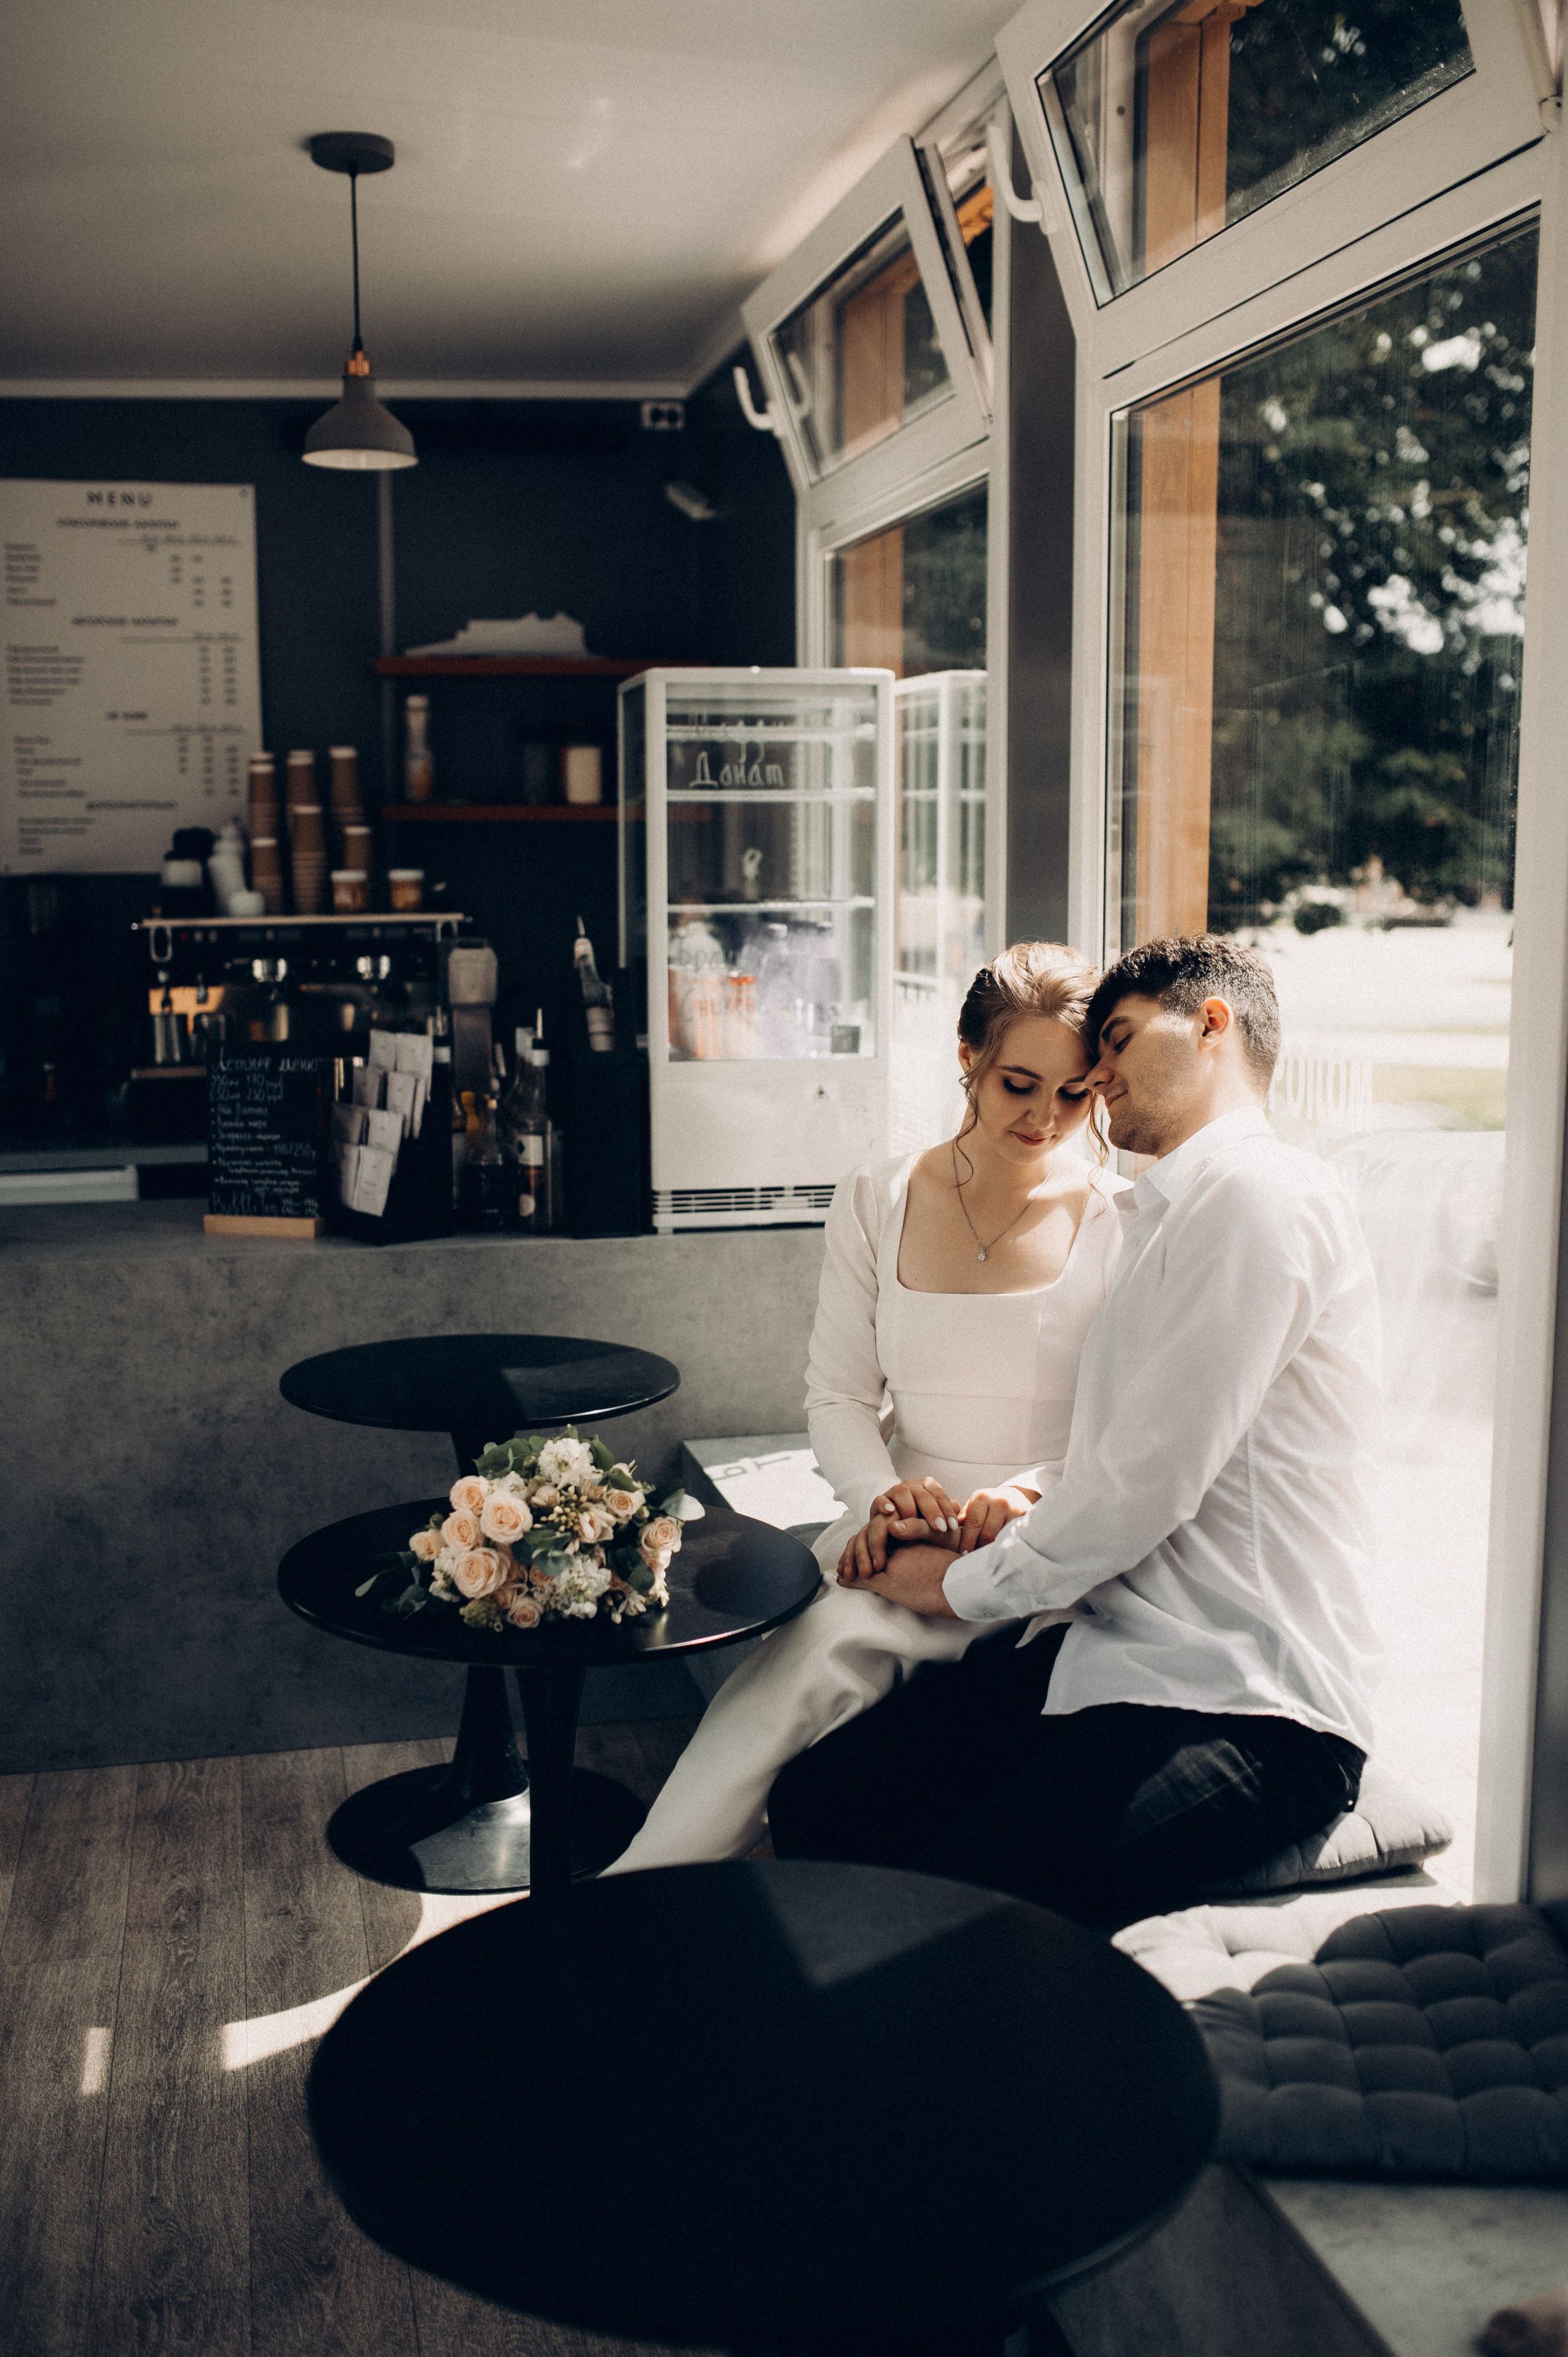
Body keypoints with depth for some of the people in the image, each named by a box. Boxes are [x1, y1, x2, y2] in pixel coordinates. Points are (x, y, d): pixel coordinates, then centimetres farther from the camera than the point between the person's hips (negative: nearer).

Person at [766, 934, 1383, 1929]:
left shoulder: (1261, 1194, -11)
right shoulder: (1173, 1212, 22)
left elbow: (1152, 1479, -15)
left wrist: (969, 1580, -2)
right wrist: (987, 1529, 6)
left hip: (1249, 1709, -9)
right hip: (1119, 1651, 9)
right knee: (815, 1801, -8)